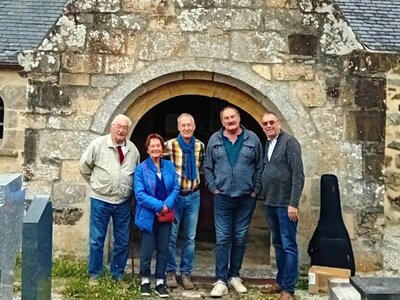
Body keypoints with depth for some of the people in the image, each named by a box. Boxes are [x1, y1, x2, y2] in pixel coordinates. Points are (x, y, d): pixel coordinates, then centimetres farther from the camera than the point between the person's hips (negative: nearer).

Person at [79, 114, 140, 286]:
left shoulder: (132, 149, 3)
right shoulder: (98, 144, -8)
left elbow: (137, 173, 16)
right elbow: (84, 166, 1)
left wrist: (128, 189, 9)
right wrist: (96, 183, 6)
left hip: (123, 202, 3)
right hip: (101, 200, -3)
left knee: (122, 241, 10)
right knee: (96, 240, 6)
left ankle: (117, 274, 25)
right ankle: (94, 275, 20)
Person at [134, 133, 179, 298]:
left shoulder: (170, 166, 3)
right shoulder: (141, 168, -8)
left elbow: (176, 188, 1)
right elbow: (139, 194, -14)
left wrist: (167, 204, -15)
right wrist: (159, 205, -19)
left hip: (165, 214, 3)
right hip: (148, 215, -3)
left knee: (163, 249, 9)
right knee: (147, 249, 4)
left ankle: (160, 282, 21)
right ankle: (145, 280, 22)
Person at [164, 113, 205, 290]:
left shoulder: (200, 146, 2)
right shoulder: (169, 145, -12)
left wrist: (197, 182, 8)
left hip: (193, 197, 4)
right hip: (174, 195, -3)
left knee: (190, 237, 9)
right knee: (171, 236, 4)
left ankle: (186, 273, 20)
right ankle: (170, 272, 18)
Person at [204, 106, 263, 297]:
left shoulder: (252, 139, 0)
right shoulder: (214, 140, 3)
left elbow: (260, 167, 3)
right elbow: (207, 168, 8)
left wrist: (256, 190, -2)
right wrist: (213, 188, -1)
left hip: (246, 198, 0)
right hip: (222, 198, 0)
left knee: (240, 239, 9)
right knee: (222, 239, -1)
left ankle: (234, 276, 23)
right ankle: (221, 280, 4)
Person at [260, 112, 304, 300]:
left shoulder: (289, 142, -10)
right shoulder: (267, 144, 13)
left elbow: (298, 174, -15)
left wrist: (293, 203, -19)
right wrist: (264, 197, 12)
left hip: (285, 204, -8)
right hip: (270, 204, 8)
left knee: (289, 246, -2)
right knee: (278, 244, 15)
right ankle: (280, 282, 26)